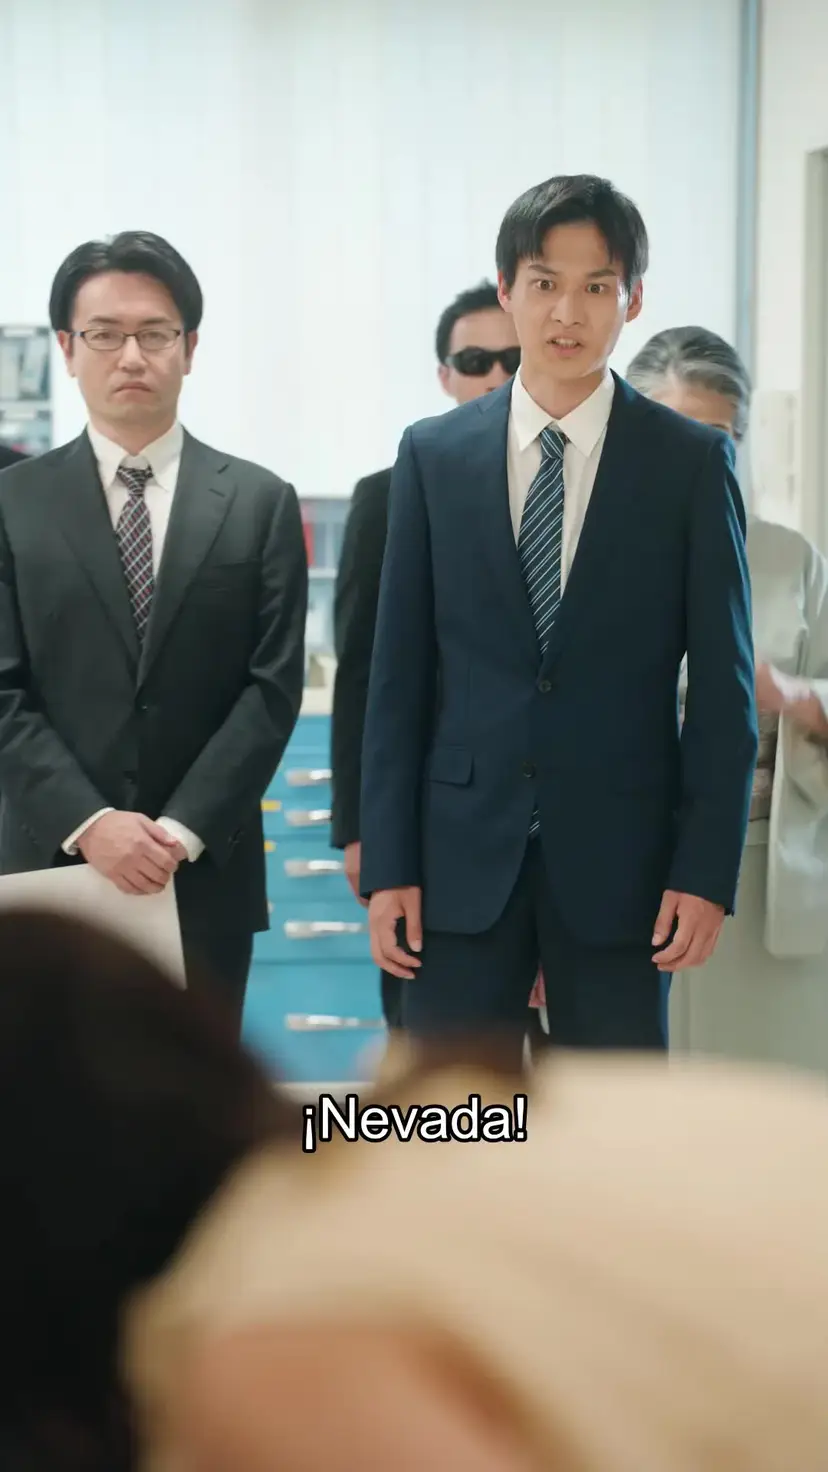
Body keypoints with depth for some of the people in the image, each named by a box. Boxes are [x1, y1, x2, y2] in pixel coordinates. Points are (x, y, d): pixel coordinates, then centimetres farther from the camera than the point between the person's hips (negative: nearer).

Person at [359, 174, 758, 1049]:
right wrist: (387, 865, -1)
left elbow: (723, 684, -1)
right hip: (464, 853, 1)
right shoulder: (432, 456, 5)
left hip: (619, 857, -1)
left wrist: (708, 870, -7)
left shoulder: (691, 464, 0)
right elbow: (398, 674, 4)